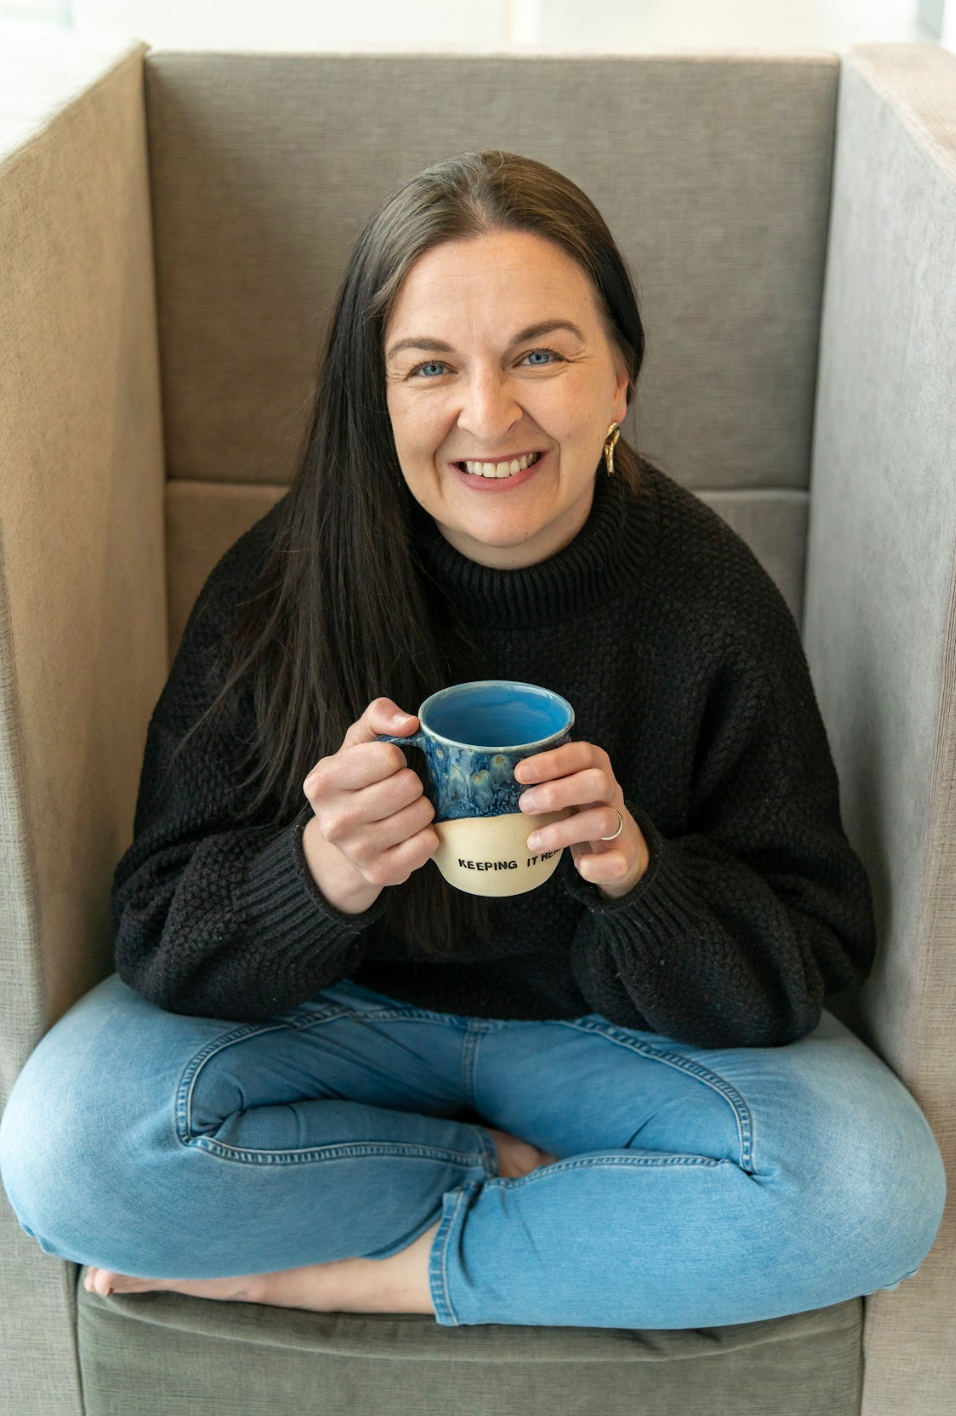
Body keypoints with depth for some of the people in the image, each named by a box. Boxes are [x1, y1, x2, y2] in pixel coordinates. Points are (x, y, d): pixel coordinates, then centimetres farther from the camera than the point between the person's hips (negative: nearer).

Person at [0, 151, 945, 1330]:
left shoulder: (713, 606, -18)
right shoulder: (276, 588, -18)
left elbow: (811, 963, -13)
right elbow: (161, 938, -16)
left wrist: (638, 872, -34)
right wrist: (323, 873, -37)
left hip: (603, 1024, 1)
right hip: (340, 1002, 0)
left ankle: (331, 1272, -13)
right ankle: (516, 1173, -6)